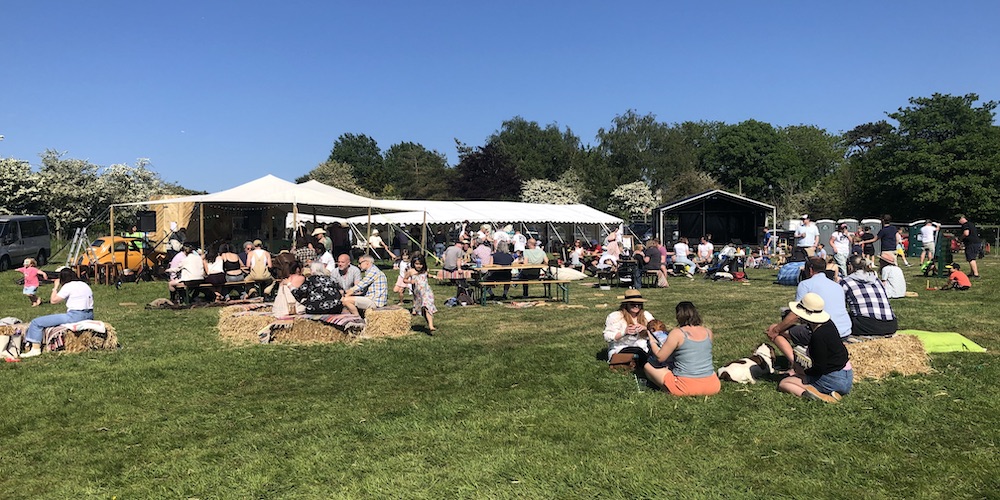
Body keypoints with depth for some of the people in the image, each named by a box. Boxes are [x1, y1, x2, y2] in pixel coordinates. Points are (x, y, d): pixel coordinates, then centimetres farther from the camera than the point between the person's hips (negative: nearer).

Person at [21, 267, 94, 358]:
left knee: (36, 322, -1)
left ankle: (35, 349, -2)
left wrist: (55, 287, 7)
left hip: (75, 316, -9)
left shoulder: (68, 286, -10)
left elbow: (53, 300, -5)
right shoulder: (85, 285, 14)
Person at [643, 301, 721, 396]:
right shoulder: (708, 332, 5)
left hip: (687, 387, -4)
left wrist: (652, 342, 14)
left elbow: (660, 357, -5)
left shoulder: (677, 333, -10)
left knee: (648, 366, 12)